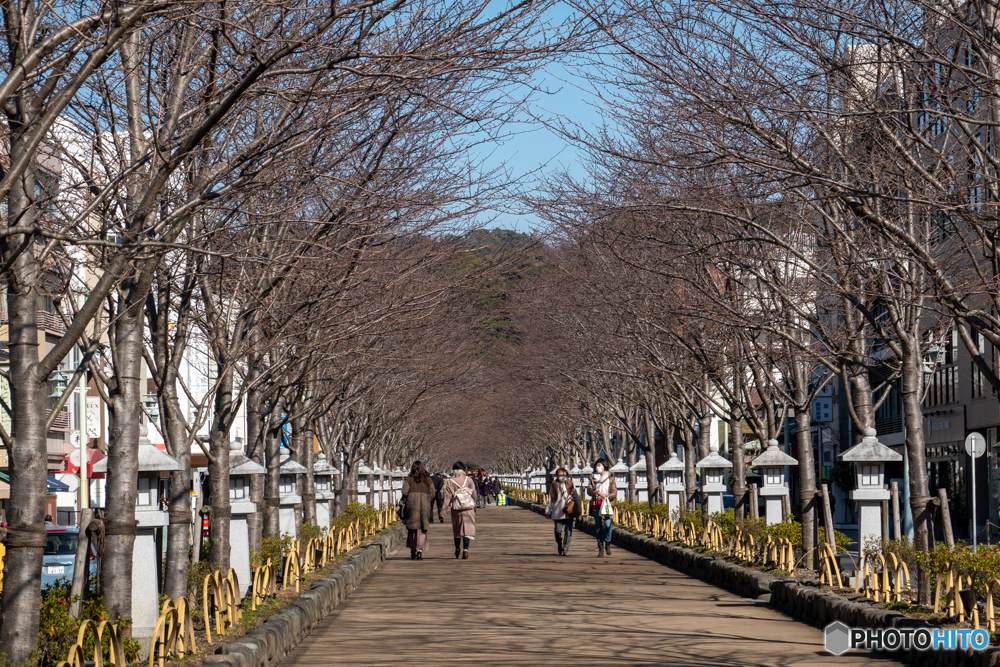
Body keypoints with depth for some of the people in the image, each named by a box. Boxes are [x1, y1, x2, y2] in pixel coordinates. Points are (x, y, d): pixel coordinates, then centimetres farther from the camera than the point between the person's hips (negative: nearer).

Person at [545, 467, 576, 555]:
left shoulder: (571, 485, 11)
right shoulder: (553, 486, 9)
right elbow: (550, 500, 13)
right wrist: (548, 512, 10)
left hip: (569, 513, 0)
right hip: (557, 514, 0)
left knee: (568, 532, -5)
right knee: (558, 532, 0)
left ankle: (565, 549, 0)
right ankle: (560, 550, 16)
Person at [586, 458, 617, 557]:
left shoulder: (610, 478, 10)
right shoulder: (593, 478, 15)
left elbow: (614, 492, 5)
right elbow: (589, 490, 4)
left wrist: (607, 496, -13)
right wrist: (597, 492, -14)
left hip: (607, 503, -2)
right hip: (596, 504, 2)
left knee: (607, 524, -17)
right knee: (598, 526, 0)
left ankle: (608, 543, 4)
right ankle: (601, 547, 5)